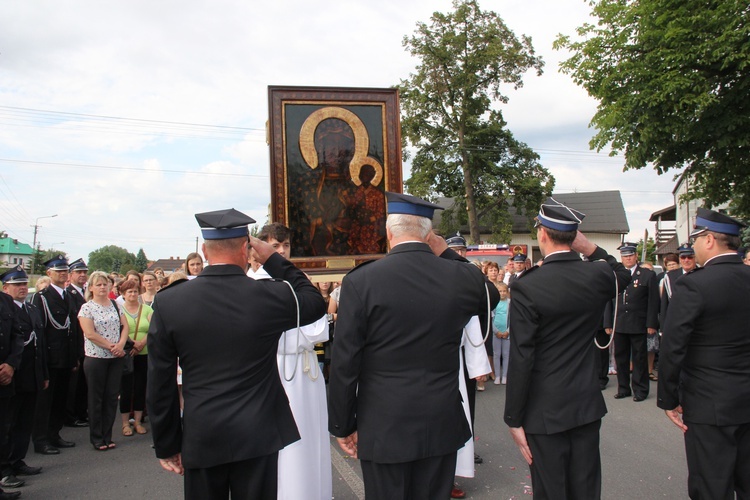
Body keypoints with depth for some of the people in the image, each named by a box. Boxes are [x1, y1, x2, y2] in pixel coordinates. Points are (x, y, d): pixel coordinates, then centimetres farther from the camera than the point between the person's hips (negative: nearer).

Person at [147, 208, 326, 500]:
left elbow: (159, 384, -2)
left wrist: (166, 445, 8)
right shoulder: (270, 296, -13)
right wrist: (274, 260, 8)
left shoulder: (168, 302, -7)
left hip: (200, 440, 2)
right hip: (257, 436, -1)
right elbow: (315, 303, 9)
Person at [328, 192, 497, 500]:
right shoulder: (462, 277, -6)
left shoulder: (360, 282, -14)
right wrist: (447, 253, 16)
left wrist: (342, 426, 2)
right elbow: (489, 298, 19)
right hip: (442, 425, 3)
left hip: (383, 428, -2)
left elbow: (344, 364, -11)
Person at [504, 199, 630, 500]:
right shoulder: (597, 276, -5)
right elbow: (623, 275, 23)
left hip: (545, 411, -4)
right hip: (587, 405, 5)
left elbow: (520, 360, -17)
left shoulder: (526, 287, -17)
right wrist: (591, 248, 7)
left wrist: (514, 419, -9)